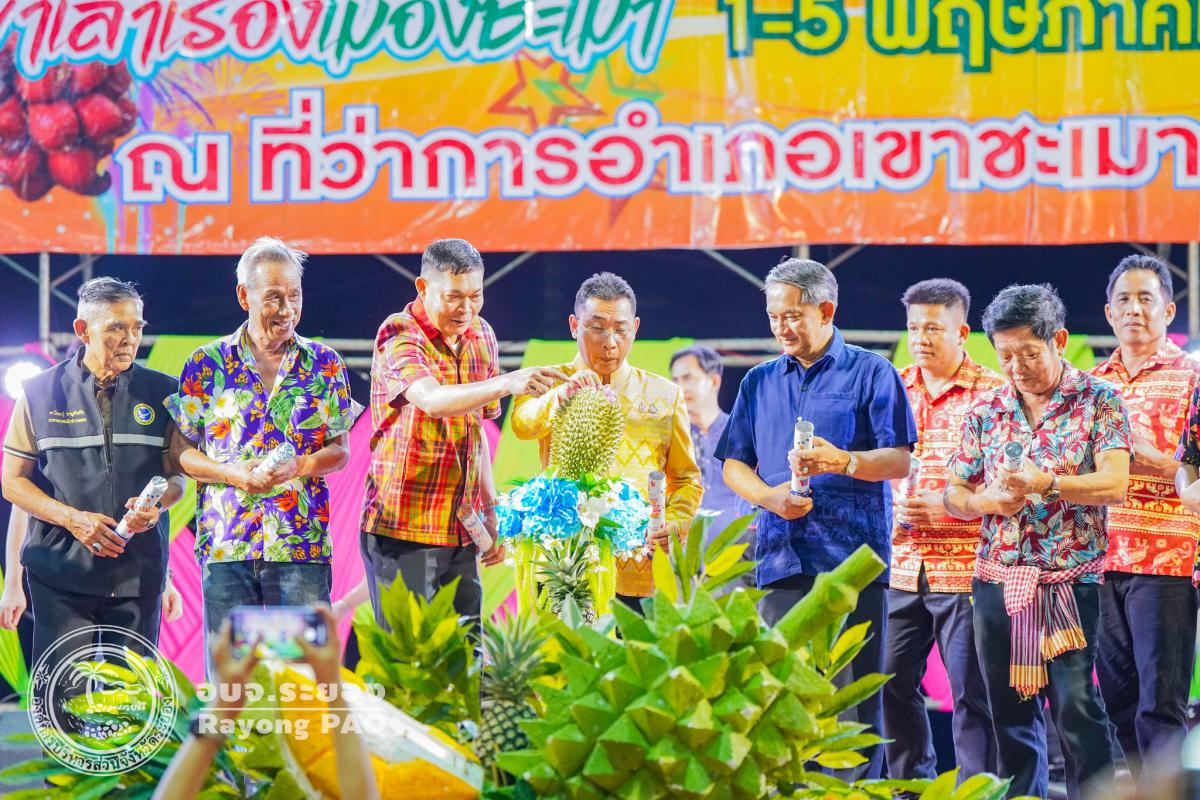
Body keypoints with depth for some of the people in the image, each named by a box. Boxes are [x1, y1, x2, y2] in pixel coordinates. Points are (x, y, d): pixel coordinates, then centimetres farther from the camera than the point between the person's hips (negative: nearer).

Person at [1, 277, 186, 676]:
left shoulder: (162, 393, 7)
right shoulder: (40, 393, 4)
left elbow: (176, 475, 12)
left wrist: (155, 504, -13)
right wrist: (73, 518, -12)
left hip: (139, 574, 1)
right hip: (60, 573, -1)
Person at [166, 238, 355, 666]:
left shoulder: (324, 364, 8)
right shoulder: (207, 364, 5)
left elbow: (340, 450, 9)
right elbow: (181, 450, 5)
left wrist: (298, 466, -12)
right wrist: (235, 474, -12)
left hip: (302, 547, 0)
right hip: (226, 546, 0)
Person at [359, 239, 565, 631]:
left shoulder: (481, 336, 9)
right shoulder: (399, 337, -13)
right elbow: (434, 400, -34)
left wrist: (490, 511, 17)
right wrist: (509, 383, -46)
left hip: (461, 533, 7)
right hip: (403, 529, -7)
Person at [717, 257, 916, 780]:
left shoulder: (870, 373, 5)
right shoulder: (760, 382, 17)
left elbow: (900, 460, -2)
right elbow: (734, 465, 17)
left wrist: (845, 461, -20)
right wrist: (770, 497, -4)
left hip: (853, 559, -4)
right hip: (783, 558, 4)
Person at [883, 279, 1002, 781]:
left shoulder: (992, 394, -3)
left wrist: (947, 504, -17)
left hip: (964, 566, -5)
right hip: (903, 566, 5)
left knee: (971, 692, -3)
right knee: (894, 683, 7)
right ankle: (910, 785, 21)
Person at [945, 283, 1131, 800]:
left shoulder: (1098, 400, 0)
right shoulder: (986, 412, 11)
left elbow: (1115, 485, -12)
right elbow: (954, 495, 14)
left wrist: (1045, 483, -25)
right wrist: (989, 500, -9)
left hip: (1072, 580, -4)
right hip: (997, 582, 4)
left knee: (1076, 706, -12)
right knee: (1010, 714, 6)